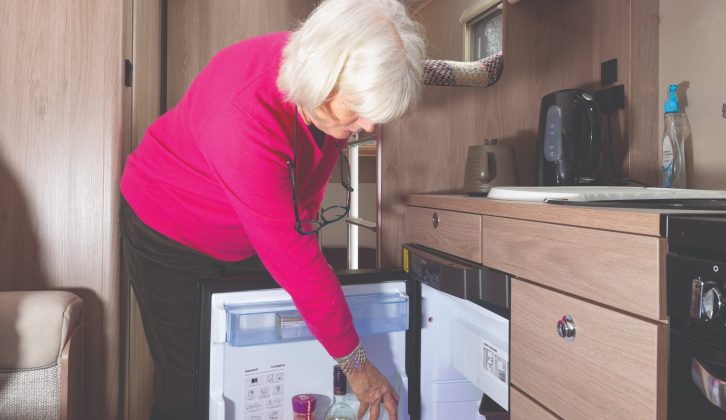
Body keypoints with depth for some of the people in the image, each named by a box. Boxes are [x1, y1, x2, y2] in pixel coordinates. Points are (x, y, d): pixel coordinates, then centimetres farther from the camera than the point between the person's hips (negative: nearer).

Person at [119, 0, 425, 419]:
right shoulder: (244, 119, -39)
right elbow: (294, 259, -35)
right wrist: (356, 363, -27)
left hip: (246, 239, 6)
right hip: (171, 233, -5)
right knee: (189, 386, 1)